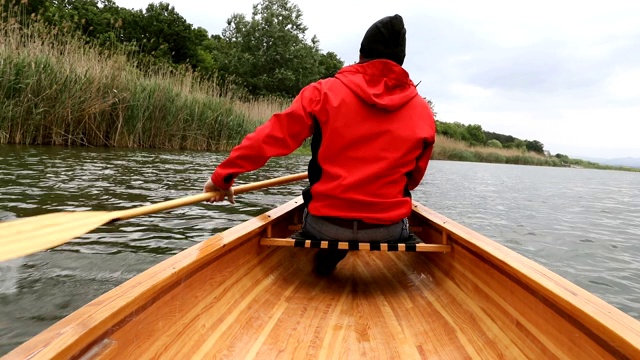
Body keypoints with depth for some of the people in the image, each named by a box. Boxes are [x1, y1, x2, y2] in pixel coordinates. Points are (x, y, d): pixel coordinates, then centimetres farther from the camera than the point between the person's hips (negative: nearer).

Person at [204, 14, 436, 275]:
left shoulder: (324, 92, -4)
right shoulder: (423, 111, 3)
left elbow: (270, 138, -5)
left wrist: (222, 176, 6)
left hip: (325, 224, 0)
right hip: (388, 229, 1)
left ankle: (327, 254, 14)